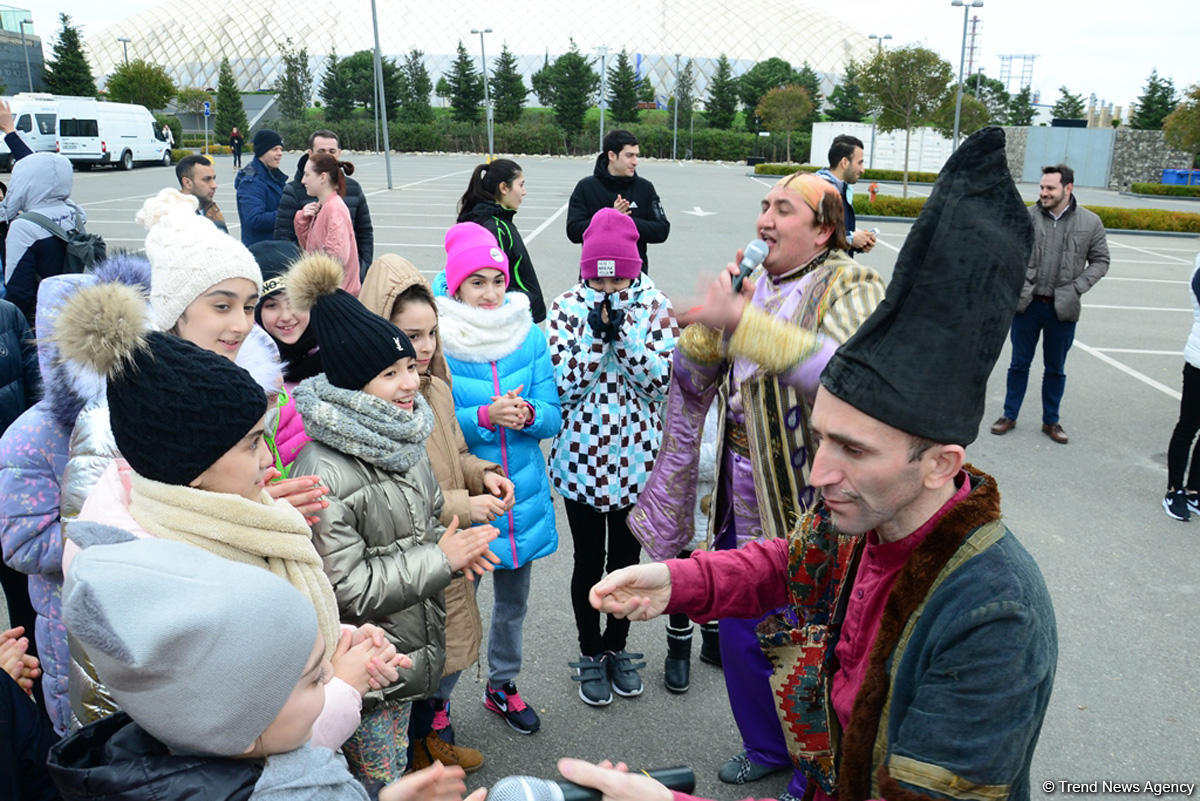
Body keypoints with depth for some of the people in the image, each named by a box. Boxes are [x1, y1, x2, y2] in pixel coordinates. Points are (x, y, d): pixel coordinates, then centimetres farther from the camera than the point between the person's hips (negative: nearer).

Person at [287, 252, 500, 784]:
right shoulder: (325, 472, -26)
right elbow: (347, 589, -26)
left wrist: (455, 544, -6)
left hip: (412, 651, 8)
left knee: (397, 772, 25)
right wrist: (441, 559, -22)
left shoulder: (401, 438, 1)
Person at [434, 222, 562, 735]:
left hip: (521, 494, 4)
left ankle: (501, 686, 42)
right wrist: (485, 417, -26)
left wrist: (525, 413, -22)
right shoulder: (438, 341, -11)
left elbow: (552, 419, -1)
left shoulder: (530, 337, 0)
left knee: (513, 601, 19)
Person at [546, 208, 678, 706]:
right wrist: (594, 332, -21)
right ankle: (591, 654, 33)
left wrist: (622, 332, -22)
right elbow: (563, 385, -12)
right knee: (588, 561, 12)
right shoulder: (566, 308, -6)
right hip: (582, 458, -1)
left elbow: (662, 381, -12)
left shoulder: (655, 306, -4)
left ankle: (616, 647, 37)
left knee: (626, 558, 16)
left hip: (636, 459, 1)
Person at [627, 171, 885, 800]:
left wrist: (743, 319, -38)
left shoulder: (850, 287, -12)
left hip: (808, 511, -6)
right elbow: (691, 380, 5)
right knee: (739, 636, 21)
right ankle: (766, 747, 47)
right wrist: (712, 318, -13)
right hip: (741, 505, 6)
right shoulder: (748, 284, 7)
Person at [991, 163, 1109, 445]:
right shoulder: (1027, 217, -5)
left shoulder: (1090, 222, -2)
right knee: (1019, 363, 11)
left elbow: (1100, 261, 5)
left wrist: (1076, 288, -8)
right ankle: (1009, 416, 24)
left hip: (1062, 308, 0)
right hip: (1027, 304, 0)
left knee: (1056, 368, 12)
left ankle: (1051, 421, 26)